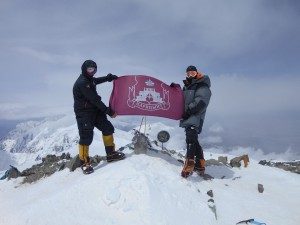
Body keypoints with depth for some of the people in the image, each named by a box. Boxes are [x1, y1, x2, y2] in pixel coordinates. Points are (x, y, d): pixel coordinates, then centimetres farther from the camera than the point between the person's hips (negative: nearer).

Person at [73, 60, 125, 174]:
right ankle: (85, 163, 5)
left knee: (108, 128, 6)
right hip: (84, 114, -10)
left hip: (95, 111, 10)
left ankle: (111, 153, 16)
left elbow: (96, 80, 37)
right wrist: (108, 111, -23)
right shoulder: (81, 83, -19)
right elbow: (94, 99, -24)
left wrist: (109, 77, 33)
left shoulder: (89, 79, 10)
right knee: (86, 137, -10)